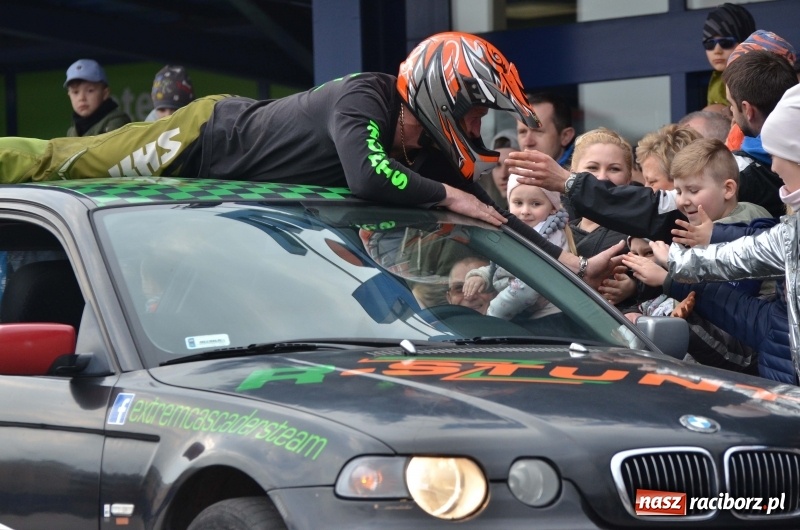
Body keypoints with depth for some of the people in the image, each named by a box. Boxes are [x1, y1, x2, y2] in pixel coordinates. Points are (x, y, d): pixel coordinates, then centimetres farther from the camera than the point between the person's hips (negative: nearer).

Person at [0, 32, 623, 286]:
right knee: (59, 162, 2)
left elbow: (493, 218, -2)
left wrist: (577, 265, -9)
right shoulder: (363, 99, -33)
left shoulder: (431, 155, -8)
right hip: (207, 137, -7)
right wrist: (452, 197, -36)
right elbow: (369, 179, -51)